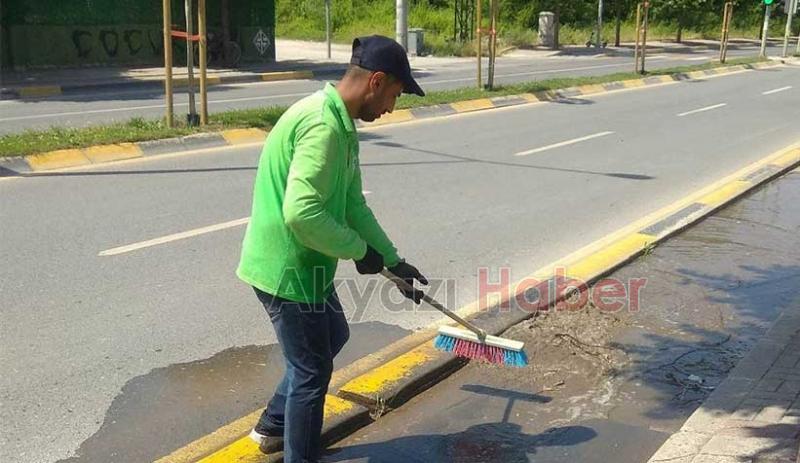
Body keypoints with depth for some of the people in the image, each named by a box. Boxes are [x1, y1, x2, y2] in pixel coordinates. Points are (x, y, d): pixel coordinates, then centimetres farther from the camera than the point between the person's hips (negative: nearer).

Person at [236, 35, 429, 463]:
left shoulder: (340, 122, 8)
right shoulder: (324, 124, -25)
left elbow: (353, 206, 14)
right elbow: (301, 214, -32)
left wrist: (394, 262, 15)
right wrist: (359, 250, -18)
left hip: (302, 264, 10)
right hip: (288, 268, -10)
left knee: (332, 338, 27)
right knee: (312, 370, 5)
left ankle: (273, 427, 41)